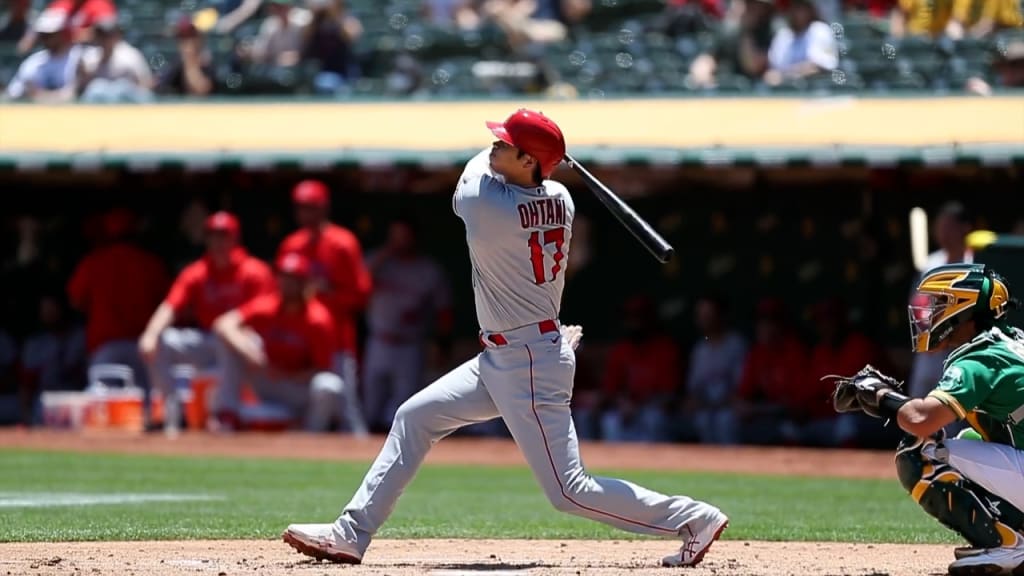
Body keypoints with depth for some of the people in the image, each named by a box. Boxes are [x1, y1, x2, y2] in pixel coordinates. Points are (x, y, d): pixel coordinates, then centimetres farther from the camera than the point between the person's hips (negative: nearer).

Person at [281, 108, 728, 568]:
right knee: (414, 417, 13)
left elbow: (478, 167, 2)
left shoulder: (482, 201, -23)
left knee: (569, 491, -5)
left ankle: (693, 519, 3)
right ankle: (352, 533, 15)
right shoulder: (561, 201, -2)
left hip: (529, 367, -10)